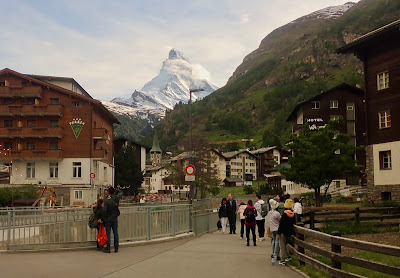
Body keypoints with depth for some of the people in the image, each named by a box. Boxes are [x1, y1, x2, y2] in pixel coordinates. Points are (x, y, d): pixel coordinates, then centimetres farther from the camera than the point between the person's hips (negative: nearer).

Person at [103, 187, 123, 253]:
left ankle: (108, 248, 5)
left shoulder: (106, 200, -15)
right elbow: (121, 192, 17)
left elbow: (105, 211, -18)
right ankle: (116, 248, 11)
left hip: (108, 219, -3)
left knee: (108, 234, 3)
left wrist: (103, 219, -9)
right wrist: (114, 189, 16)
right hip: (115, 219, 3)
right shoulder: (116, 198, -3)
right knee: (115, 233, 8)